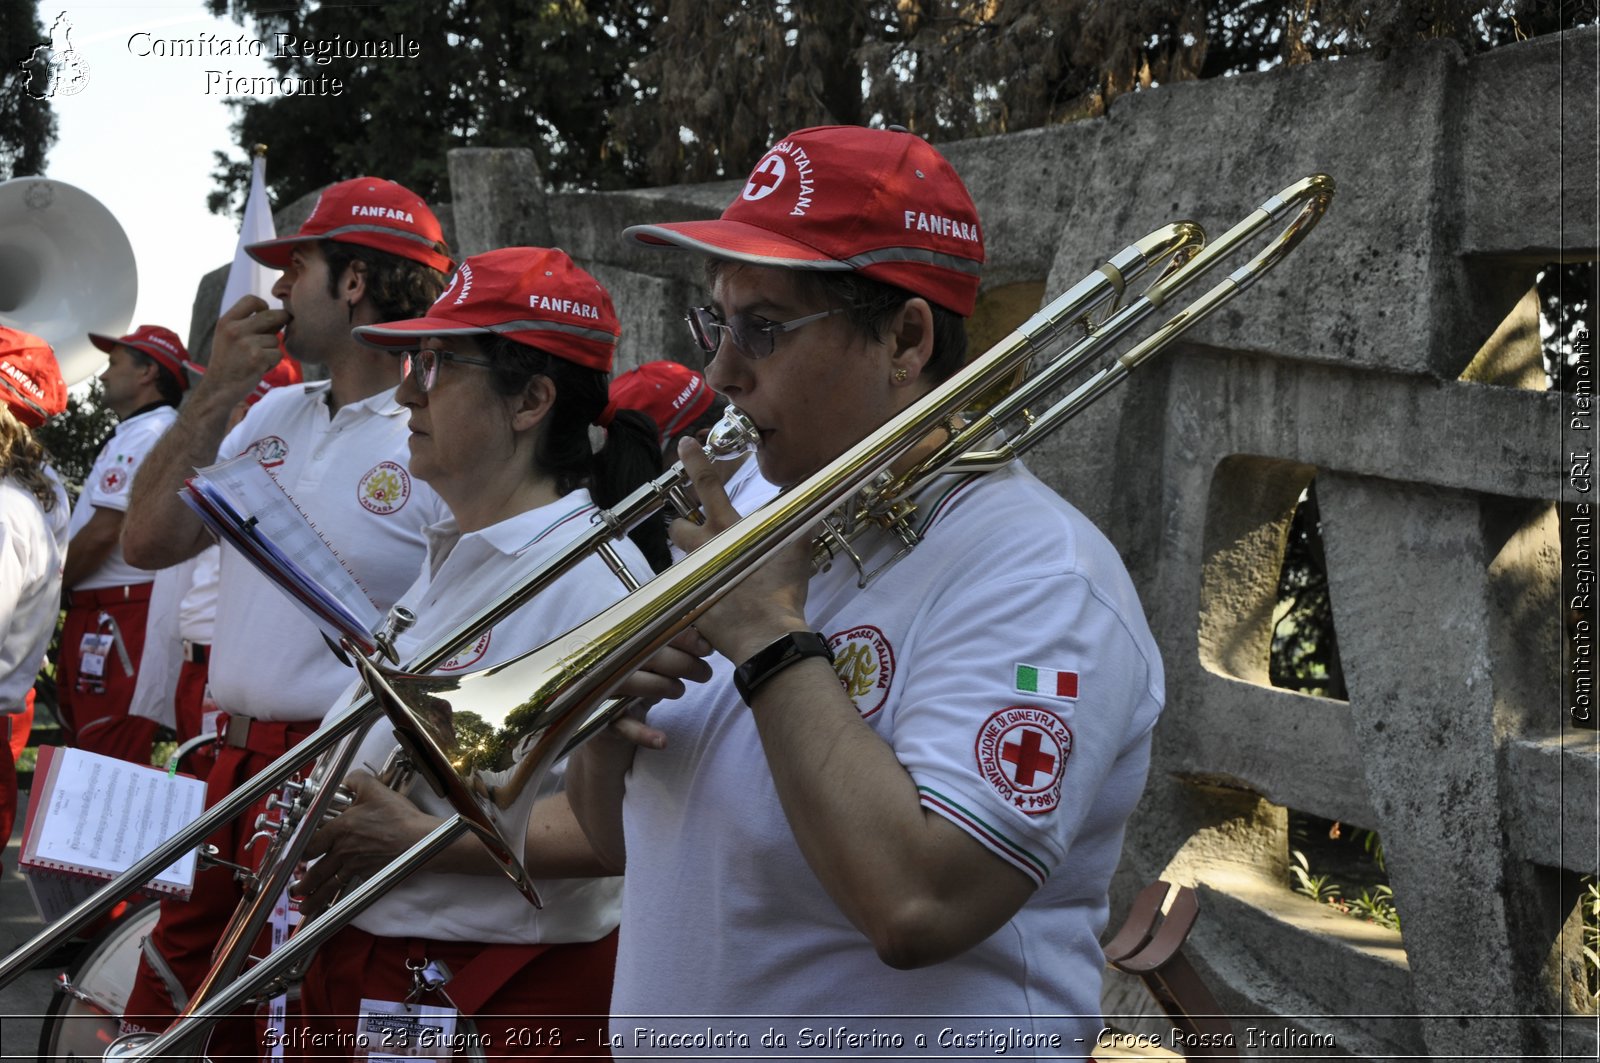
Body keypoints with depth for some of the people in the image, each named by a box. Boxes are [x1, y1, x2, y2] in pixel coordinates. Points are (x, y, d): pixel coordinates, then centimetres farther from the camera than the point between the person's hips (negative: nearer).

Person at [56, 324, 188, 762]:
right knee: (83, 739, 16)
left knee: (109, 753, -10)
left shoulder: (144, 435, -14)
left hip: (116, 612, -11)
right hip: (97, 612, 11)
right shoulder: (151, 433, 19)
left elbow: (102, 533, -19)